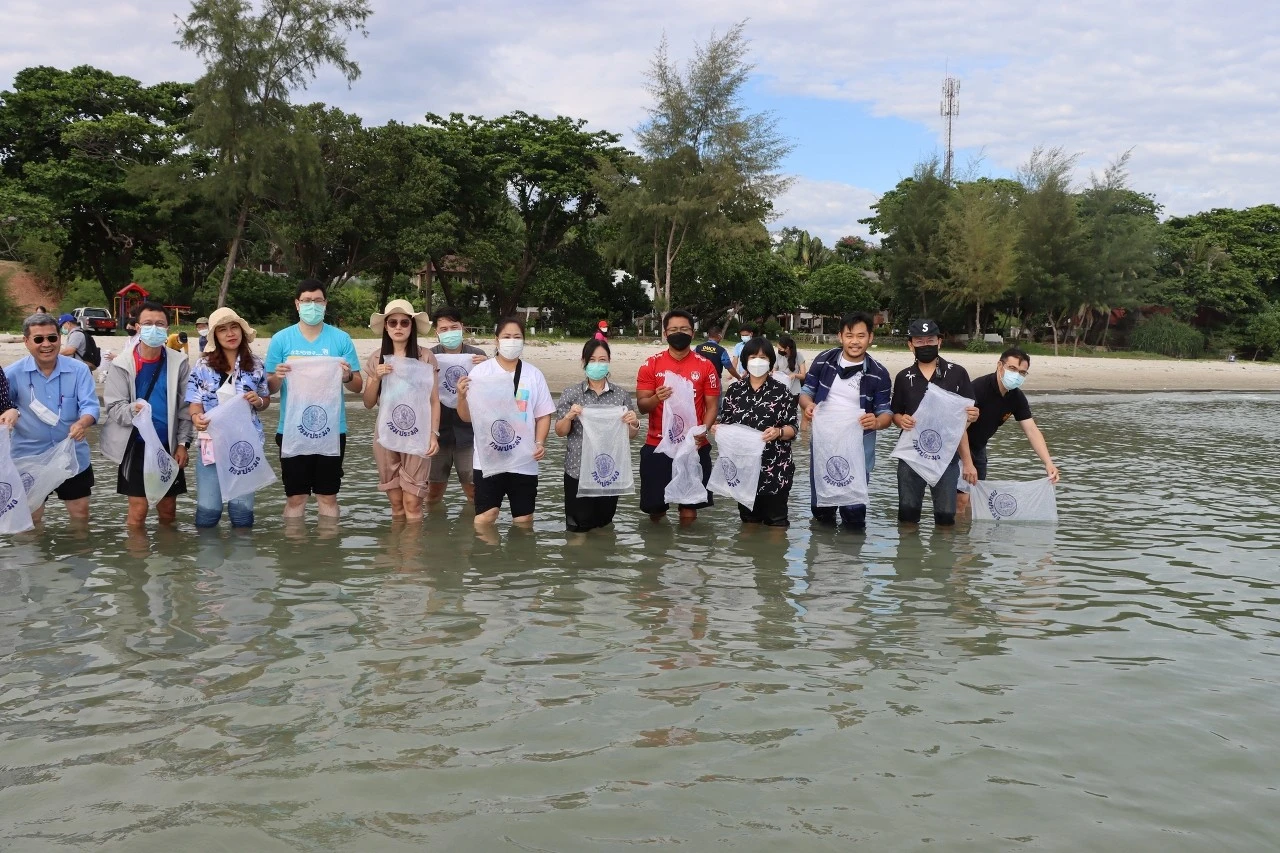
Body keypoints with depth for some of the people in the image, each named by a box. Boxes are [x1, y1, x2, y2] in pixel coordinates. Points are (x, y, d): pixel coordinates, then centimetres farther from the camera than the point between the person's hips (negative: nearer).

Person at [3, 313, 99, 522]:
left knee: (80, 511, 14)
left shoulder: (79, 369, -8)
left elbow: (90, 405, -13)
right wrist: (8, 411, -27)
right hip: (29, 457, 0)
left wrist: (82, 423, -37)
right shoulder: (12, 373, -8)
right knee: (30, 517, 13)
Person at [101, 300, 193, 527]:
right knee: (138, 511, 2)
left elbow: (186, 407, 1)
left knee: (168, 510, 11)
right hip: (136, 446, -1)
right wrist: (131, 410, -30)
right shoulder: (121, 364, -6)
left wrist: (183, 443, -3)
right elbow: (113, 406, -9)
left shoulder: (179, 363, -1)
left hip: (168, 445, 2)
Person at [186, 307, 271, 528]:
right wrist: (196, 417, -25)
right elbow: (195, 402, -2)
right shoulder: (203, 366, 0)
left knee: (242, 509, 6)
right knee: (208, 509, -2)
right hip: (212, 442, -1)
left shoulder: (256, 365, 5)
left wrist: (258, 401, -10)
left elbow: (266, 400, 14)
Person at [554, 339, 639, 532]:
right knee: (580, 525, 2)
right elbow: (560, 432, 1)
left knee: (603, 522, 13)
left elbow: (630, 435, 7)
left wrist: (634, 423, -15)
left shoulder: (622, 395, 3)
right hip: (578, 469, -2)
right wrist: (569, 416, -18)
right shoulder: (572, 394, -1)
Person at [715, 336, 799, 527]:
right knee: (748, 518, 14)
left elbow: (793, 428, -4)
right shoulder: (734, 390, 6)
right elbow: (726, 423, 11)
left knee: (776, 519, 5)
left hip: (775, 468, -3)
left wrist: (778, 432, -24)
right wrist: (719, 429, -11)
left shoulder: (781, 392, -2)